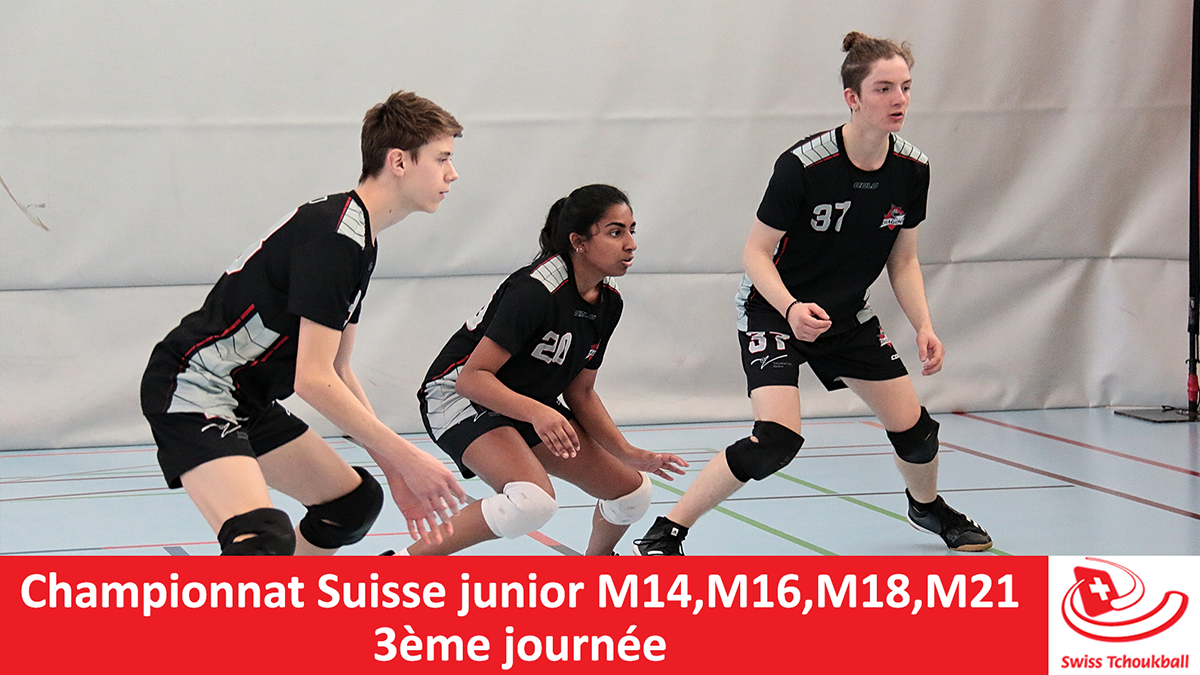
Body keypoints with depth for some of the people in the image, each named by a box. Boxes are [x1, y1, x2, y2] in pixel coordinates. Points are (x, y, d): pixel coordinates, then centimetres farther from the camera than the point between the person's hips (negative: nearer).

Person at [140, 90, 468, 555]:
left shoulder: (358, 239, 12)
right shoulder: (333, 234, -19)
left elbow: (338, 372, 18)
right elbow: (312, 379, -23)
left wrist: (394, 469, 12)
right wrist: (407, 458, -18)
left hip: (247, 402, 11)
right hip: (193, 390, -11)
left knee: (355, 500, 19)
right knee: (265, 541, -30)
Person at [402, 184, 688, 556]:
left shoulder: (608, 301, -2)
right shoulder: (535, 291, -28)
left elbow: (580, 392, 7)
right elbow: (472, 377, -30)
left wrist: (628, 453, -3)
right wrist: (536, 412, -43)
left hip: (531, 406, 9)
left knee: (632, 492, 6)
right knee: (533, 500, -34)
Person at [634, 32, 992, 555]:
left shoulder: (912, 169, -8)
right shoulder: (802, 165, -25)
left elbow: (903, 261, 5)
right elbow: (756, 252, -17)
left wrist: (924, 327, -7)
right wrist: (791, 308, -33)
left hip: (848, 316, 6)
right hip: (775, 309, -6)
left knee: (913, 427, 8)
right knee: (777, 441, -25)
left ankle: (928, 508, 44)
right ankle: (665, 533, -13)